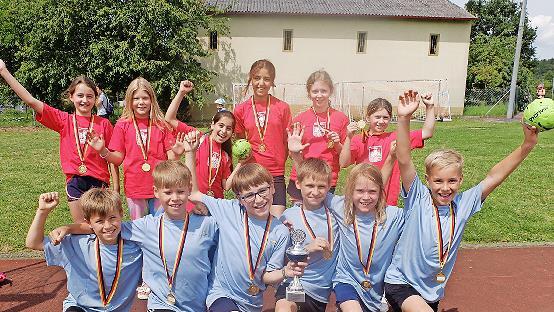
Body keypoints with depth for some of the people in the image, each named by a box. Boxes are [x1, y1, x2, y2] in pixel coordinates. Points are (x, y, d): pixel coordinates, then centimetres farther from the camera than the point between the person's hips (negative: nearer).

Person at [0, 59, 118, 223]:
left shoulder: (104, 124, 0)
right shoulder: (64, 120, 3)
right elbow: (31, 101, -3)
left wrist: (116, 189, -2)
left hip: (99, 181, -1)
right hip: (74, 181, 2)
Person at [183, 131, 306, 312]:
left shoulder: (280, 232, -7)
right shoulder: (230, 210, -8)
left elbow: (267, 277, -3)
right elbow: (192, 193, -3)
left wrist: (285, 272, -24)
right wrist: (190, 153, -6)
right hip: (222, 294, -3)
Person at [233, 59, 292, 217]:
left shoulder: (282, 108, 0)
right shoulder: (241, 109, 3)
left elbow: (286, 141, 8)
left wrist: (278, 163, 1)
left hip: (276, 174, -1)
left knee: (278, 219, -4)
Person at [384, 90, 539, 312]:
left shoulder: (463, 204, -5)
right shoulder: (418, 199, -16)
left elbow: (494, 177, -9)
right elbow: (404, 161, -28)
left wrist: (527, 145, -18)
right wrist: (404, 119, -39)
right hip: (401, 282, -5)